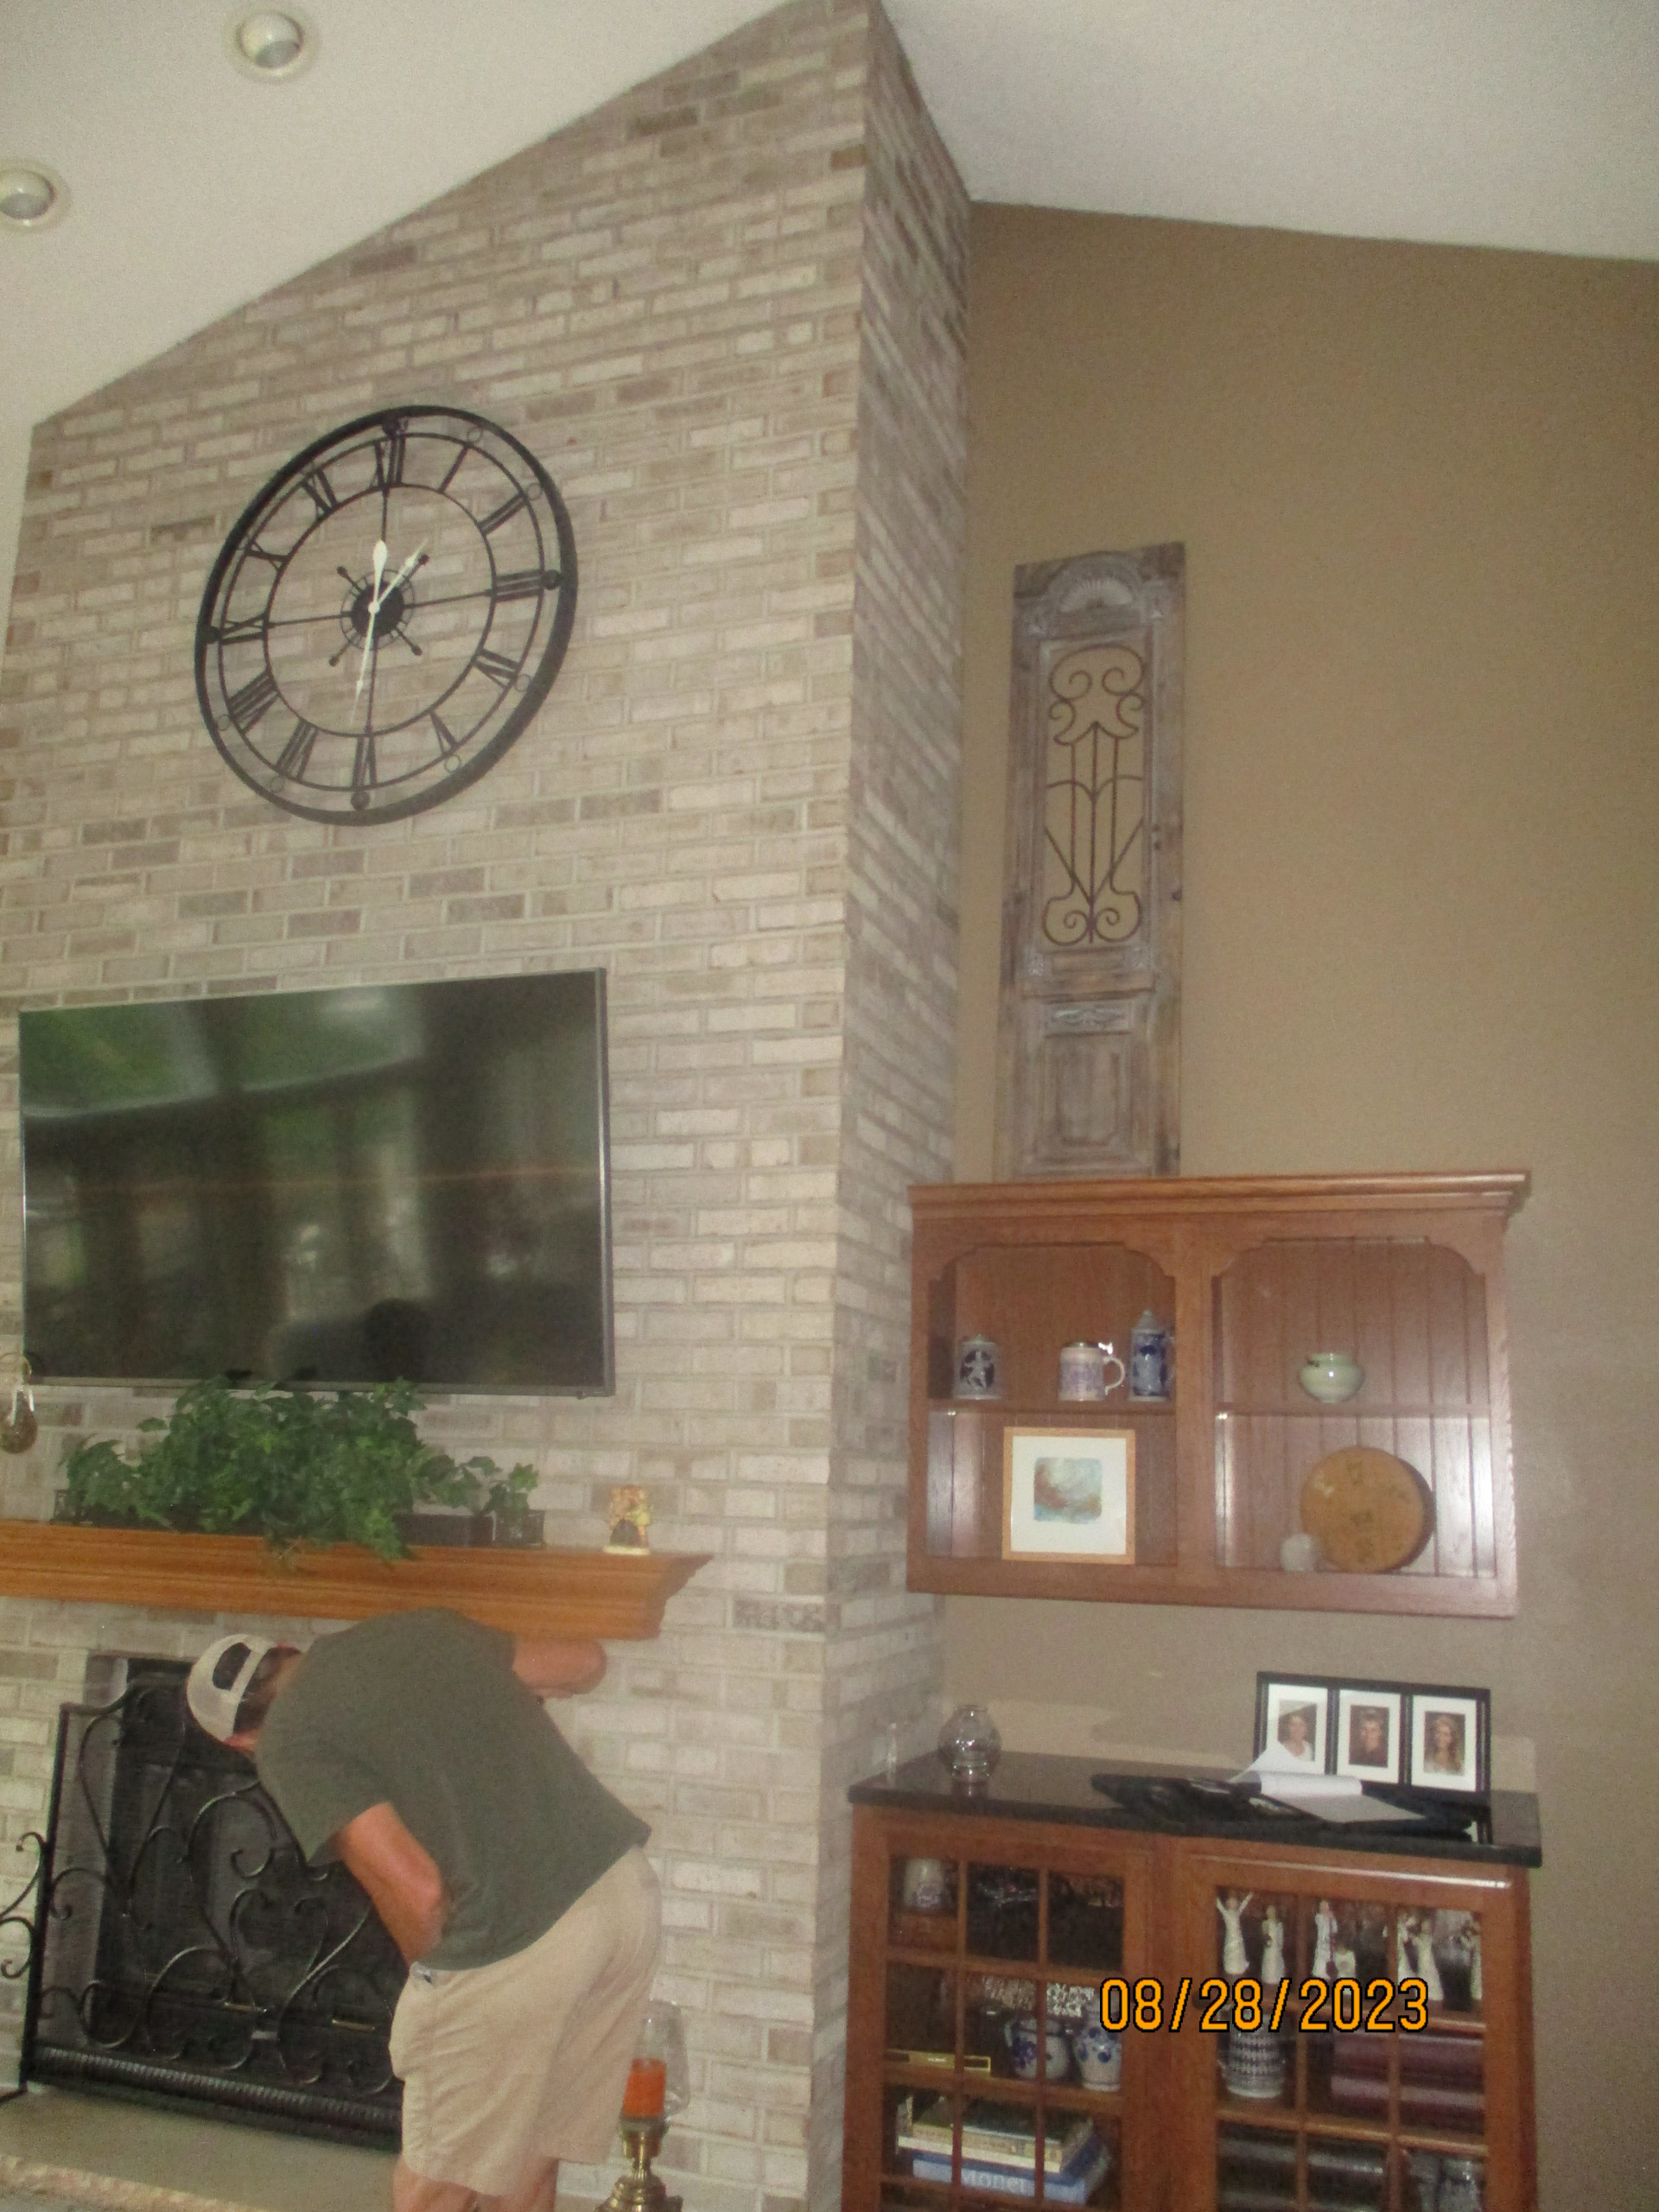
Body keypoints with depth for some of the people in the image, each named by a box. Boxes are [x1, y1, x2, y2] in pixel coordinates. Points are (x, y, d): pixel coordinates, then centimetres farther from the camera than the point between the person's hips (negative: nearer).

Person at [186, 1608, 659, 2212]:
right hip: (625, 1891, 7)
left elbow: (418, 1891, -14)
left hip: (512, 1948, -7)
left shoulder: (289, 1743, -4)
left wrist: (432, 1971, 8)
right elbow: (586, 1662, 23)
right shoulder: (417, 1628, 14)